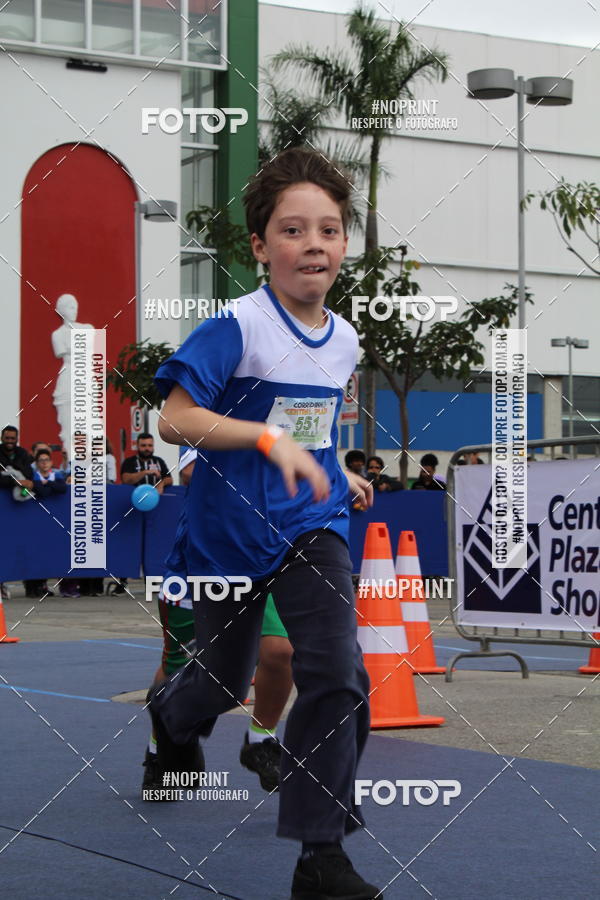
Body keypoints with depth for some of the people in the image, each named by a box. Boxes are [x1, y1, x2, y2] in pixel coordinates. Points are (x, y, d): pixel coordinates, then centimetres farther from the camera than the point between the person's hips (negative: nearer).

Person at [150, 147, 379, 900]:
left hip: (311, 527, 3)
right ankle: (169, 712, 55)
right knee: (222, 684, 15)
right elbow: (175, 419, -26)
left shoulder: (343, 339, 3)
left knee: (337, 675, -16)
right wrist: (270, 439, -34)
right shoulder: (236, 327, -18)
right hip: (230, 534, -3)